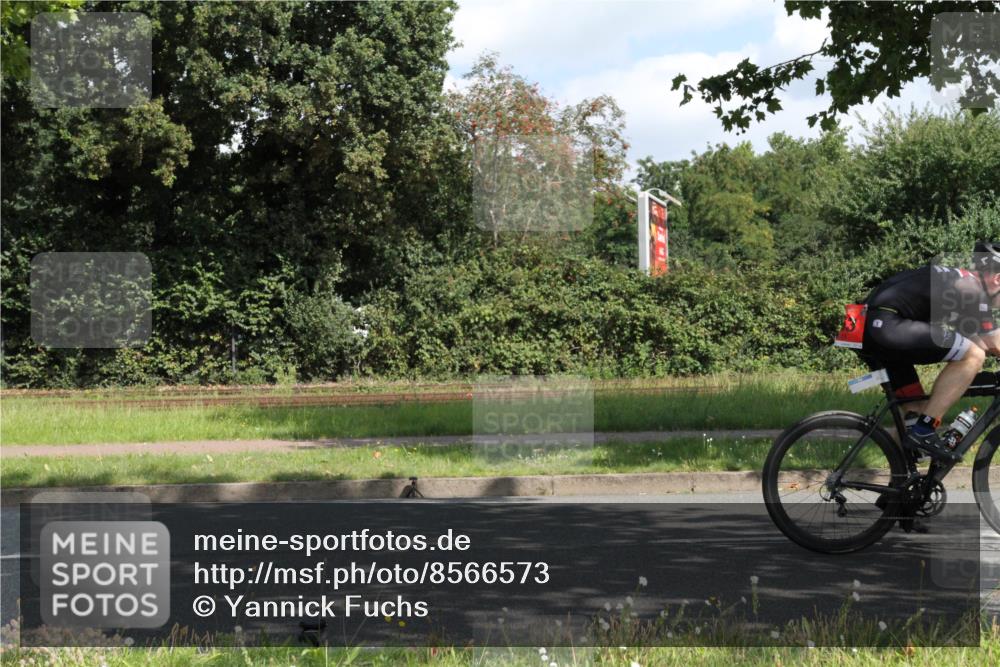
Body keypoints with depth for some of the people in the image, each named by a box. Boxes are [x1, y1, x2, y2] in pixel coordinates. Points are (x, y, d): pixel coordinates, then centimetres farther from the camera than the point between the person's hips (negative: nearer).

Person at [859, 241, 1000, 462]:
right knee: (973, 357, -11)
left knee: (918, 410, 18)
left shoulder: (959, 281, 25)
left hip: (865, 329, 11)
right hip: (886, 326, -11)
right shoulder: (974, 290, -3)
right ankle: (923, 432, -9)